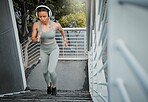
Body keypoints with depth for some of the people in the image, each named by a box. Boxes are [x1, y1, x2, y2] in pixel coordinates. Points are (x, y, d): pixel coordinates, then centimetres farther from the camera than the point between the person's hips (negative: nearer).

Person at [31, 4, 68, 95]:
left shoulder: (55, 25, -24)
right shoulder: (36, 25, -20)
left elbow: (61, 30, 1)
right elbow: (33, 39, -9)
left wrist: (65, 40, 13)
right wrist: (37, 39, -33)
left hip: (54, 49, -2)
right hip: (43, 51, 3)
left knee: (51, 71, -17)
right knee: (45, 72, 13)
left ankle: (54, 86, 16)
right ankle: (48, 84, 46)